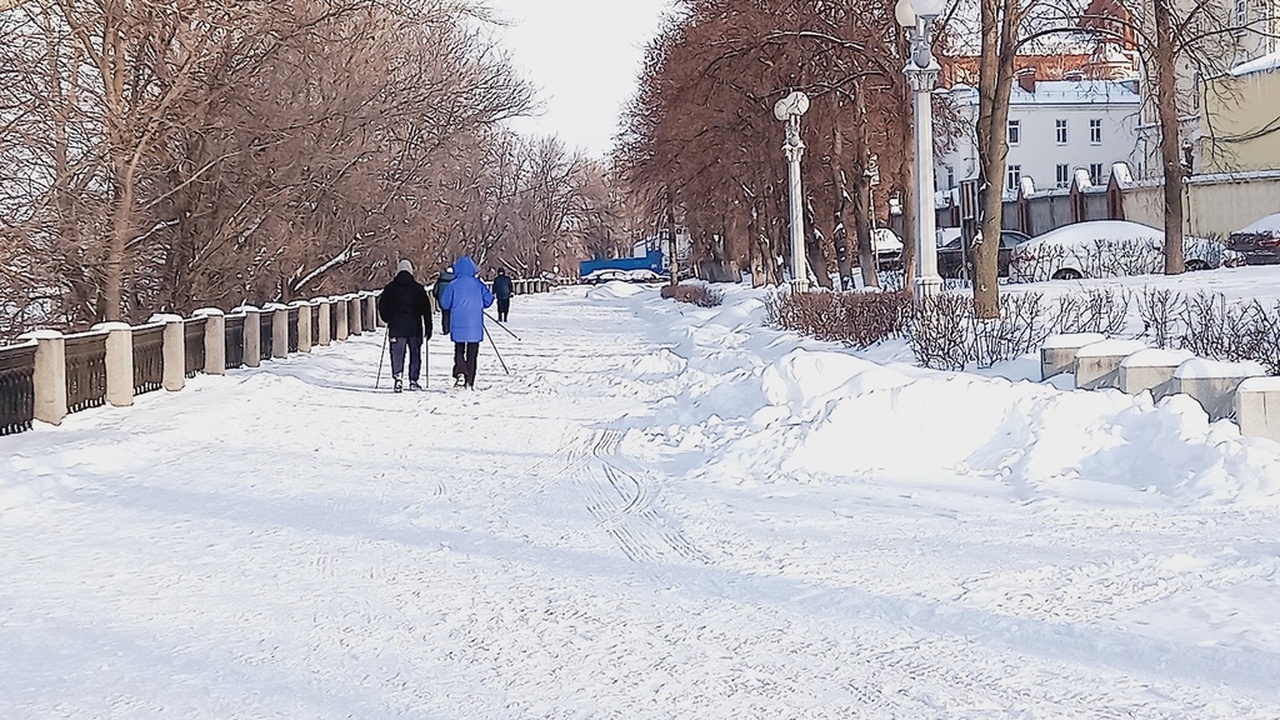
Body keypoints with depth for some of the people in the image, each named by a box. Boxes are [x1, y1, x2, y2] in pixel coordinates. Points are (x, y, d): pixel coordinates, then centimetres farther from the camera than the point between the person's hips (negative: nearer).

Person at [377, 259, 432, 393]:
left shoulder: (390, 288, 2)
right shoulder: (418, 288, 2)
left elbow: (382, 306, 6)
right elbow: (426, 309, 3)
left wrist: (388, 320, 23)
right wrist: (428, 328, 8)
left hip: (396, 328, 0)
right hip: (414, 328, 0)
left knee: (397, 355, 1)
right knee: (415, 355, 10)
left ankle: (398, 378, -16)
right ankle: (413, 380, 9)